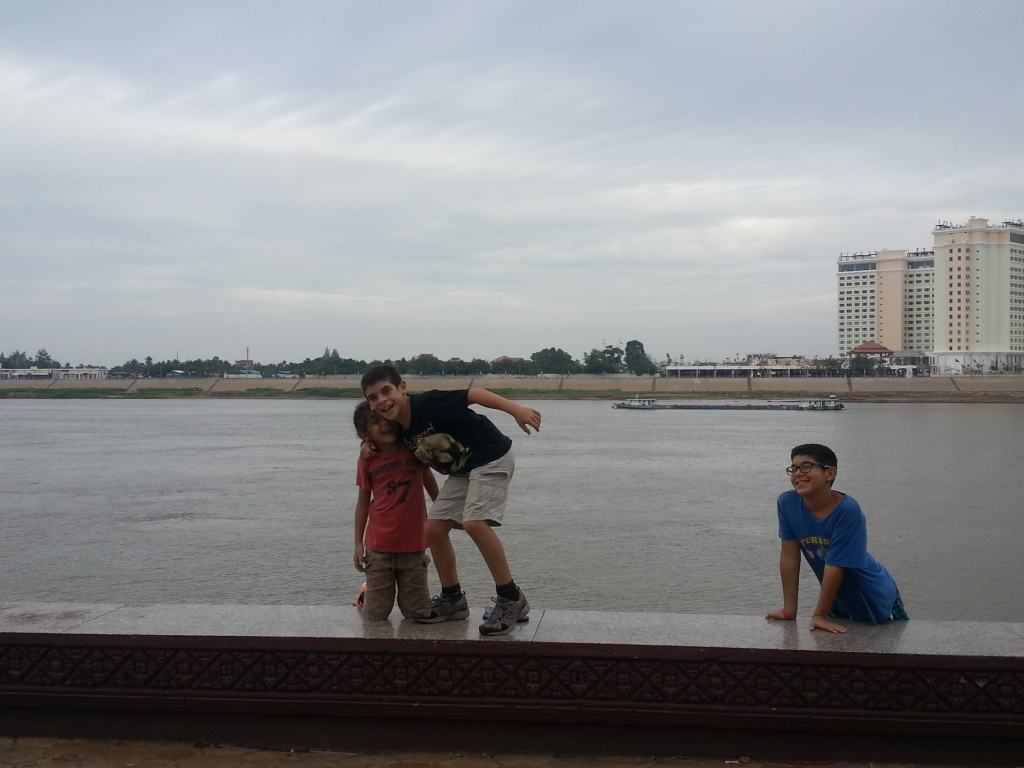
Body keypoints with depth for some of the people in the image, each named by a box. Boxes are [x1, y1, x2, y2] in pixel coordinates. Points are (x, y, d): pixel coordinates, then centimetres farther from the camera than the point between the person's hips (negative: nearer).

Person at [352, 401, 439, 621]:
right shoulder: (367, 460, -4)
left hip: (413, 546, 1)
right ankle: (366, 594, 34)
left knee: (416, 613, 4)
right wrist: (358, 543, 2)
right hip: (378, 548, -1)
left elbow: (430, 483, 13)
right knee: (375, 615, 3)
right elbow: (363, 502, 4)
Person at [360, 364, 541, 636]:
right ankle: (453, 600, 19)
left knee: (474, 522, -26)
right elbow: (424, 460, 15)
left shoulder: (428, 403, -23)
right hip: (462, 471, 9)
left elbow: (473, 394, -24)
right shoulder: (401, 431, 0)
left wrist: (515, 409, -30)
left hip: (491, 458, -9)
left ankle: (511, 599, -13)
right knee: (434, 528, 3)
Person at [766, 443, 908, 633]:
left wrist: (819, 614, -20)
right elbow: (789, 556, -12)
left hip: (874, 599, -4)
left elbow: (835, 565, -26)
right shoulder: (787, 503, -16)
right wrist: (789, 609, -9)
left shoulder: (847, 510, -30)